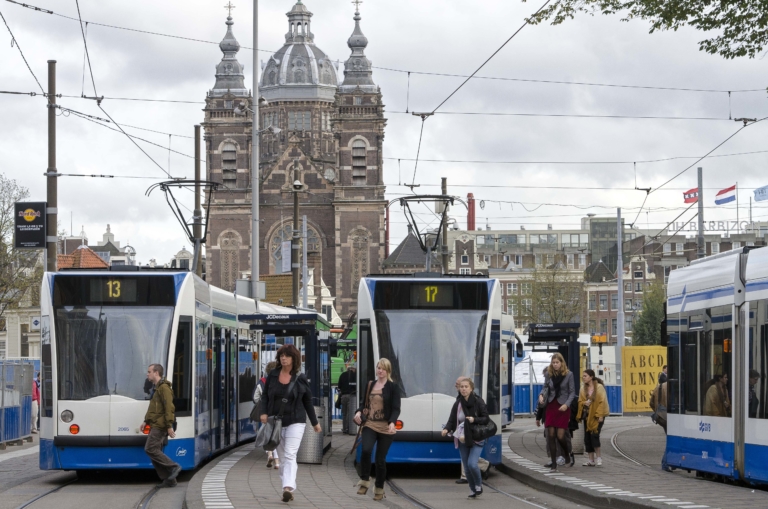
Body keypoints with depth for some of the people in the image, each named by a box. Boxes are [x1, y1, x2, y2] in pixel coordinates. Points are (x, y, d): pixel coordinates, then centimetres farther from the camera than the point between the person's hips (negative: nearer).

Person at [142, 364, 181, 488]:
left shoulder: (164, 388, -13)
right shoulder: (156, 388, 19)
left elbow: (169, 408, -19)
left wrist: (169, 426, -23)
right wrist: (146, 421, 20)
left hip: (160, 426, -10)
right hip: (155, 425, 10)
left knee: (150, 449, -14)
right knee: (155, 452, 6)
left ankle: (173, 467, -9)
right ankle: (169, 480, 6)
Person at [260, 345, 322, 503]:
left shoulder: (300, 378, -1)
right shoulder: (272, 375, 3)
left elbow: (307, 401, 7)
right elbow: (265, 396, 10)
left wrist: (315, 422, 13)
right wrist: (264, 412, -8)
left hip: (295, 422, -3)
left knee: (290, 456, -16)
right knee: (282, 458, 7)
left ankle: (288, 488, -28)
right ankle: (289, 489, 14)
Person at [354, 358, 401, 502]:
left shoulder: (393, 387, -2)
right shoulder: (370, 385, 11)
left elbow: (396, 409, -8)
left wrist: (392, 422, -26)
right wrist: (358, 412, -3)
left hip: (385, 428, -2)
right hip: (369, 425, 2)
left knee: (380, 459, 2)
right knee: (366, 450, -24)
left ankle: (379, 489, 18)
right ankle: (364, 481, -9)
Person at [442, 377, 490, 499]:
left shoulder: (478, 402, -8)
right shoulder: (457, 404, 3)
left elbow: (486, 419, -6)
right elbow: (451, 420, 2)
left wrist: (474, 420, -23)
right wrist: (446, 429, -18)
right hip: (463, 440, 4)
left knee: (472, 463, -18)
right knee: (466, 467, 6)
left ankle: (478, 484, 8)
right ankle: (473, 489, 23)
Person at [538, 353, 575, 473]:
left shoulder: (569, 375, -3)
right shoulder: (548, 374, 5)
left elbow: (572, 392, -1)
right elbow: (545, 387, 11)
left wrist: (566, 404, -15)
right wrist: (541, 395, -11)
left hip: (563, 408, -3)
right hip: (551, 407, 3)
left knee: (560, 436, -8)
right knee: (551, 436, -2)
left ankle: (569, 453, 24)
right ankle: (554, 464, 5)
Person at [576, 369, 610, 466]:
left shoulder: (599, 387, -7)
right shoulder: (583, 388, 11)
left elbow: (602, 402, -9)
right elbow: (580, 401, 13)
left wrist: (600, 415, -15)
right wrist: (584, 403, -11)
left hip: (596, 416, -6)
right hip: (587, 416, 6)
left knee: (594, 435, -16)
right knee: (587, 437, 3)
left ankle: (598, 457, -3)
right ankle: (591, 459, 8)